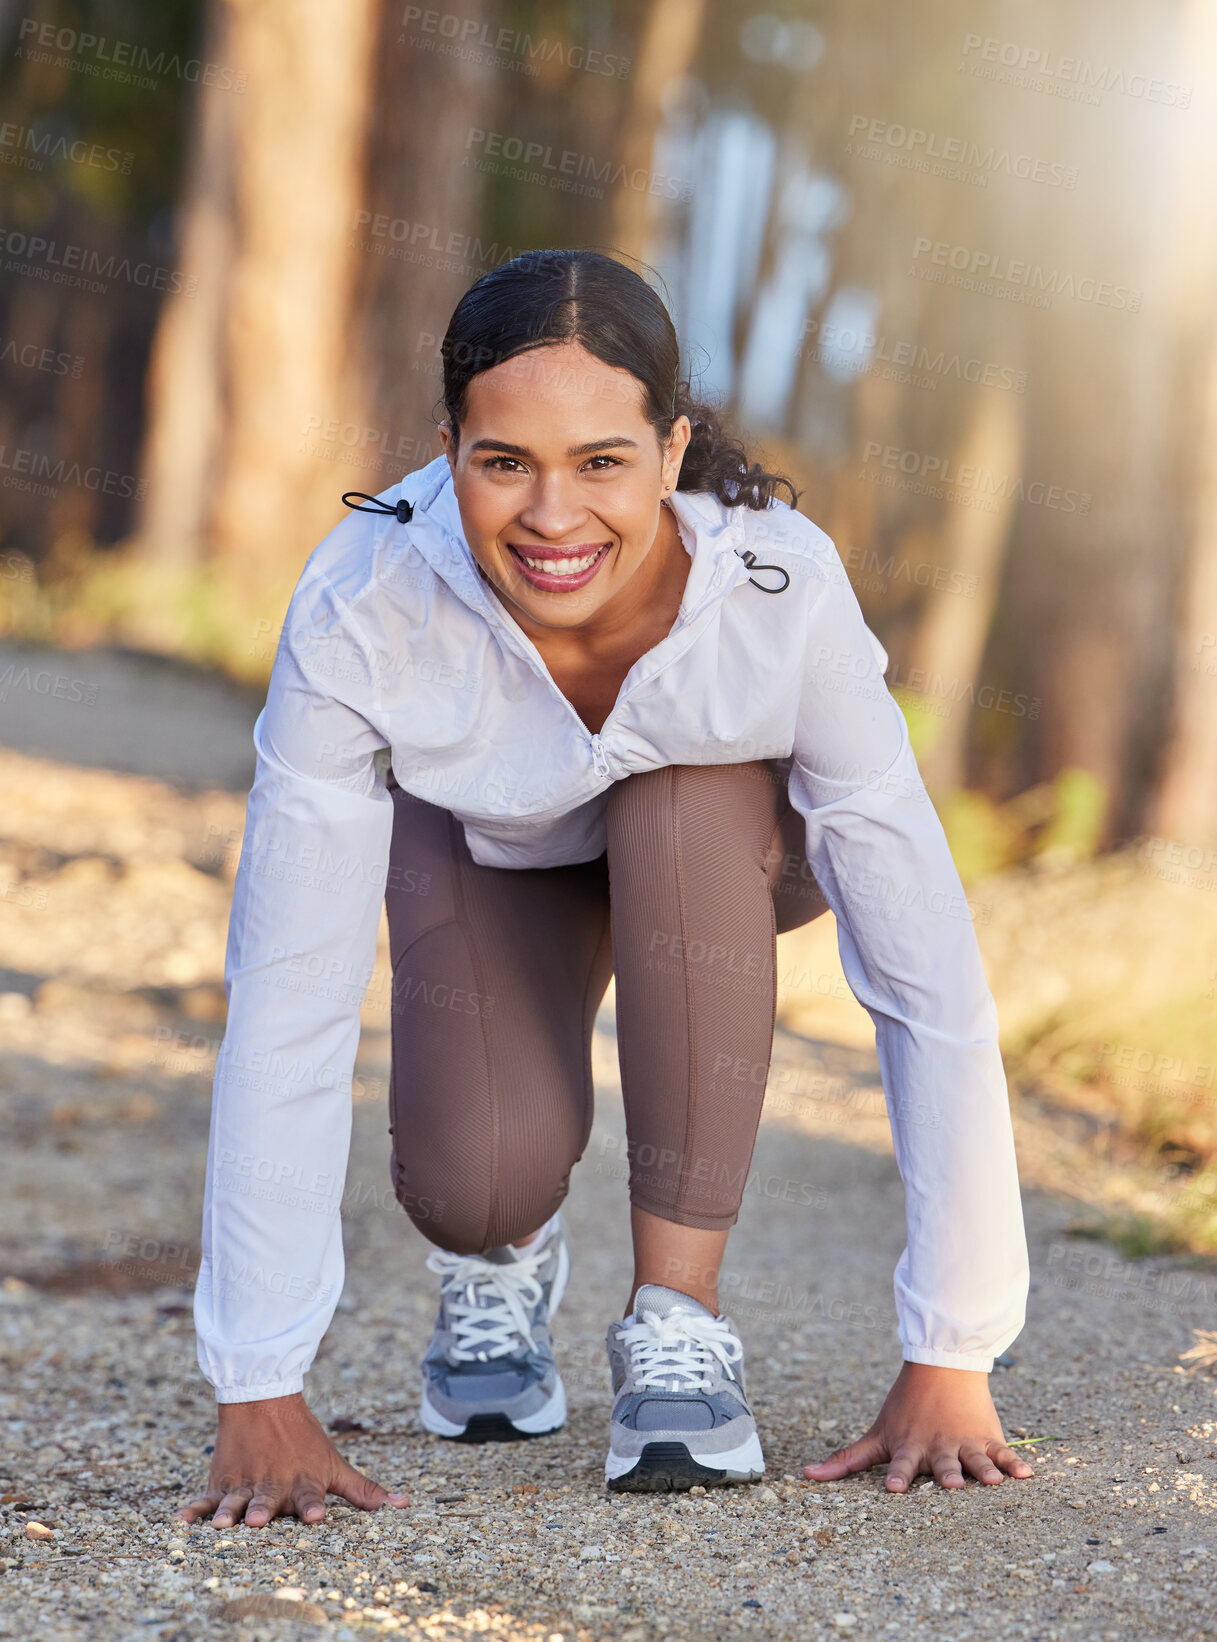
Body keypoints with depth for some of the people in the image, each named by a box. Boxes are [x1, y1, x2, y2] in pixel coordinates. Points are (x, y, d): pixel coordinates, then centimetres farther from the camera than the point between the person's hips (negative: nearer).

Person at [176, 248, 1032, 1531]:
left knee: (679, 807, -36)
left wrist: (949, 1360, -33)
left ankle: (677, 1314, -19)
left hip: (729, 852, 0)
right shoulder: (359, 611, -36)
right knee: (477, 1177, -26)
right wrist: (260, 1393, -33)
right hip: (490, 843, 0)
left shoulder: (783, 591, -38)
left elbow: (933, 988, -34)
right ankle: (497, 1255, 13)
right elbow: (284, 1002, -33)